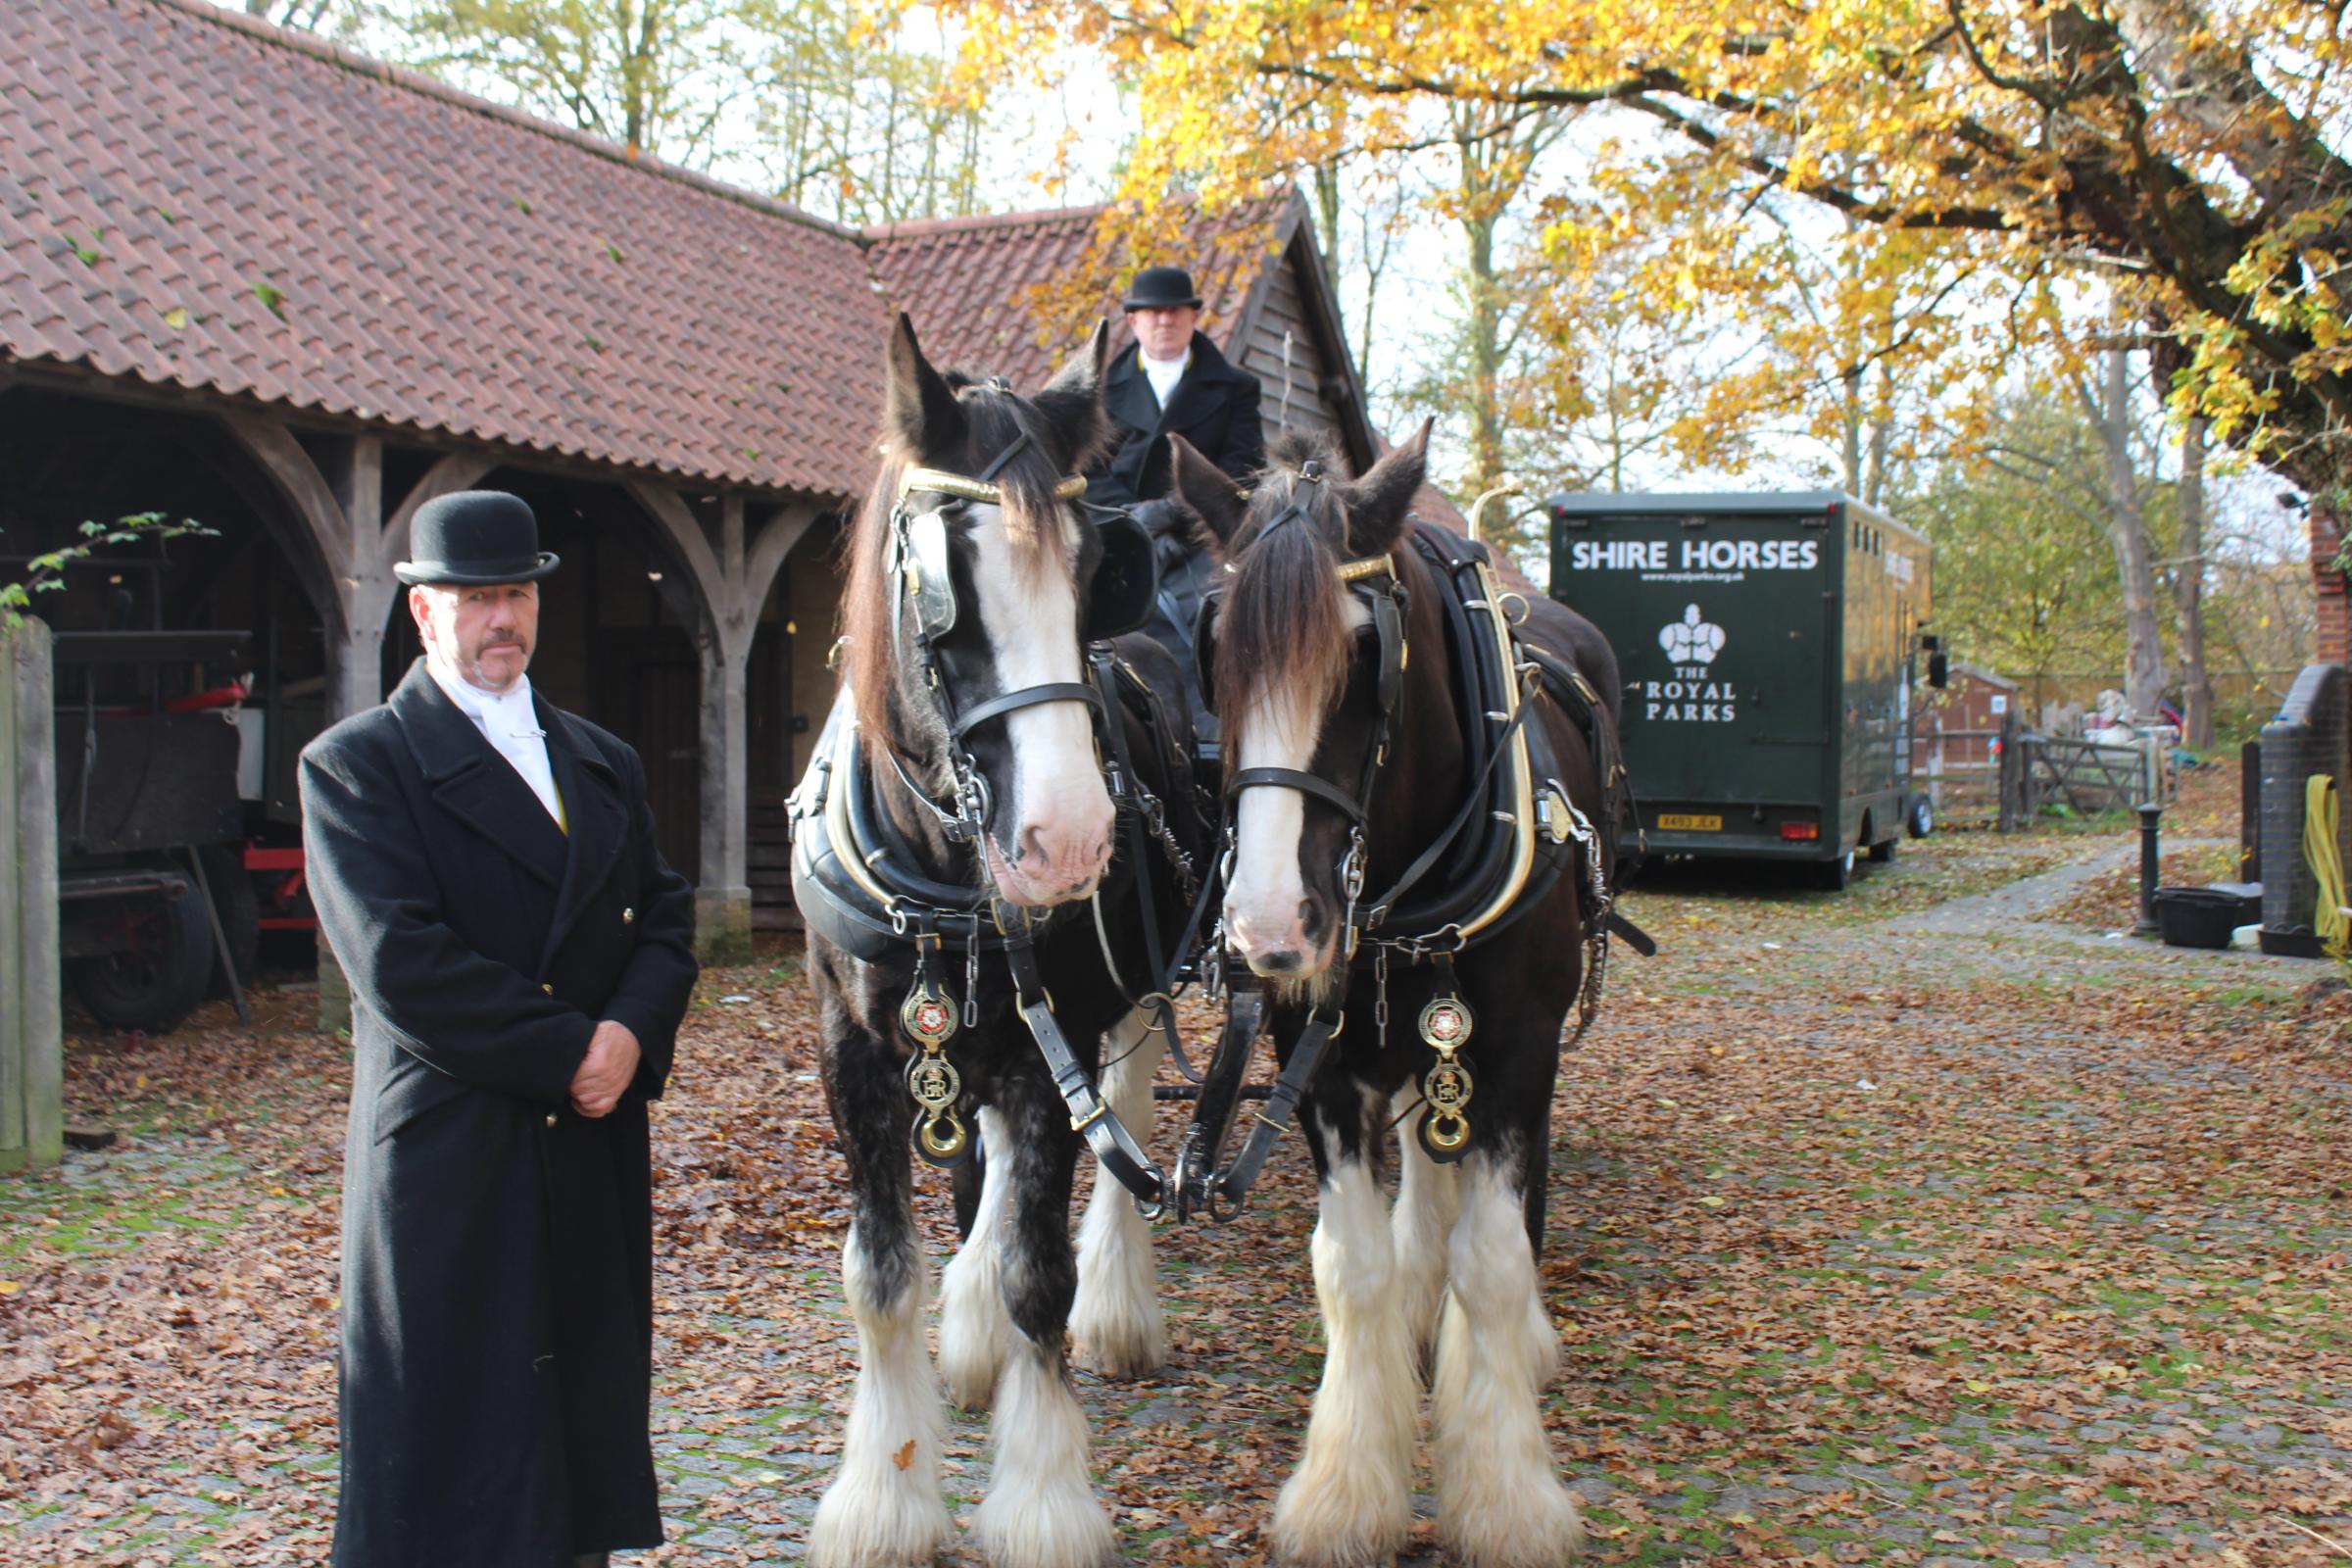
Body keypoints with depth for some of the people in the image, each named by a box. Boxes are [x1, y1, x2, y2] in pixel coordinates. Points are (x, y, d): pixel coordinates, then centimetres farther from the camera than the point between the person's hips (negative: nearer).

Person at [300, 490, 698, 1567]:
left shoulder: (603, 763, 15)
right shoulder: (354, 766, -5)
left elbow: (664, 914, 11)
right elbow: (398, 961, -15)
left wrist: (633, 1032, -9)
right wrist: (564, 1053, -15)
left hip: (595, 1150, 5)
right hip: (445, 1155, -5)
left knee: (589, 1415, 12)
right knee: (447, 1452, 3)